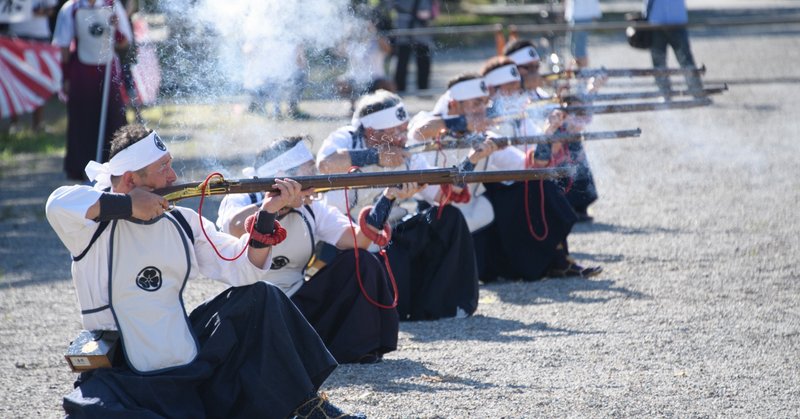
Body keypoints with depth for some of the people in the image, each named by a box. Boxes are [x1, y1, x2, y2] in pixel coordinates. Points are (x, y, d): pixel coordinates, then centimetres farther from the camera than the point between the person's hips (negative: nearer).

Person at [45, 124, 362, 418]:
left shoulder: (182, 223, 7)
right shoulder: (97, 224, -9)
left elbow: (242, 267, 2)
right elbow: (59, 204, -31)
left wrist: (267, 215, -12)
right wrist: (129, 205, -24)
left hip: (191, 363, 6)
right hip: (122, 378, -6)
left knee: (260, 298, 4)